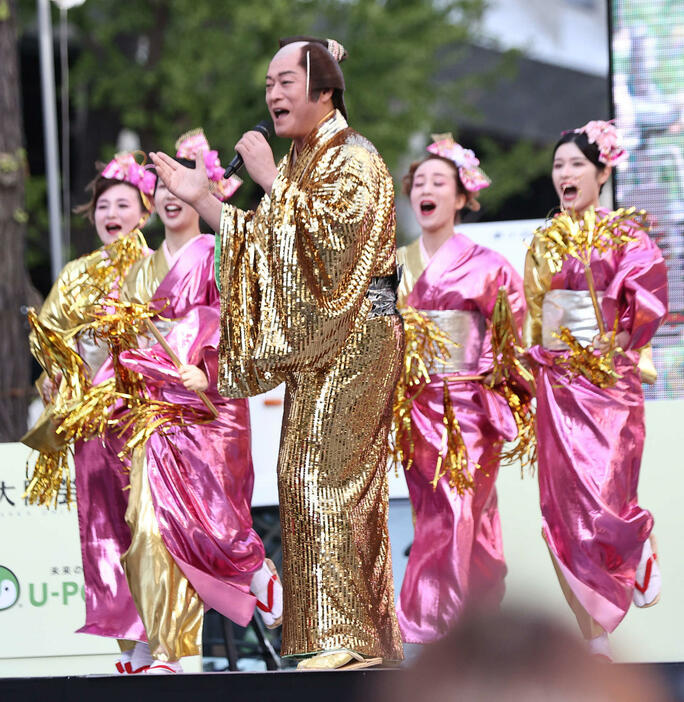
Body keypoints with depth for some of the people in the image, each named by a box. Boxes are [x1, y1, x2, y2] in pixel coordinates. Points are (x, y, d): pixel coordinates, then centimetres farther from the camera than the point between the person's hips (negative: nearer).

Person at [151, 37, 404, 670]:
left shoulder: (353, 160, -10)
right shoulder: (299, 163, 17)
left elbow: (324, 238, -22)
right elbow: (266, 245, 18)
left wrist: (269, 181, -20)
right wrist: (200, 200, 12)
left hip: (353, 341, -9)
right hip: (314, 345, 9)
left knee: (327, 479, -12)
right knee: (310, 479, 6)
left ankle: (353, 638, -12)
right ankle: (335, 637, 9)